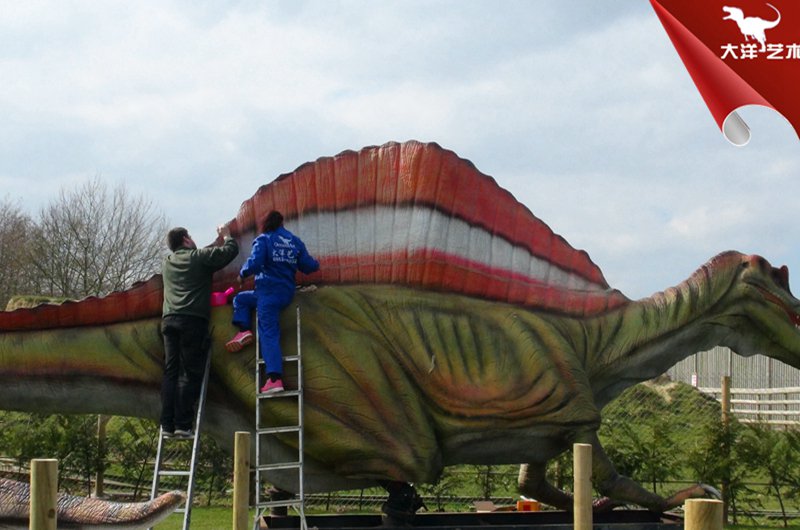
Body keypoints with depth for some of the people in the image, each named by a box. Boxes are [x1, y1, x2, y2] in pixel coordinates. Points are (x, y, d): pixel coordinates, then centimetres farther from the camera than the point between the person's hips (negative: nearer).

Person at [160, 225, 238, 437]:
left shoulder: (166, 263, 20)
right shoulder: (199, 257, 3)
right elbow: (231, 251, 4)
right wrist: (227, 236, 23)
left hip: (169, 319, 5)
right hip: (193, 319, -5)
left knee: (170, 372, 4)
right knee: (190, 373, -5)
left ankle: (167, 424, -3)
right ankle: (182, 424, -12)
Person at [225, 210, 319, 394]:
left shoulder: (263, 240, -5)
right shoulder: (295, 241, 9)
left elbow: (254, 263, -18)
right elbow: (308, 266, 10)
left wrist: (243, 274, 2)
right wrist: (316, 263, 32)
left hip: (268, 291, -6)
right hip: (287, 293, 6)